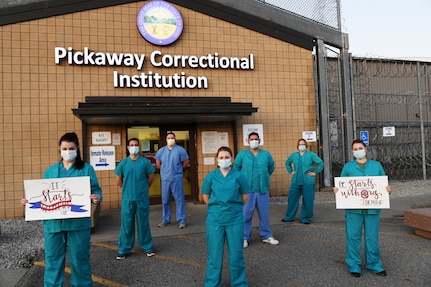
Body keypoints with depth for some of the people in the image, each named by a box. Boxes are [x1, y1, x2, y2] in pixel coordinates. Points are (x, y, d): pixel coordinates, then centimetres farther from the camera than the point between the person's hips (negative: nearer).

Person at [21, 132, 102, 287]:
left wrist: (97, 198, -25)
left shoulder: (86, 169, 2)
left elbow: (96, 190, -3)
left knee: (79, 259, 7)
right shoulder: (50, 171, 13)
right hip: (53, 222, 3)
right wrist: (30, 201, -4)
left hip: (78, 222, -3)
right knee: (53, 259, 12)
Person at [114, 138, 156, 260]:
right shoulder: (123, 163, 0)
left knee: (143, 223, 9)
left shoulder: (145, 162, -2)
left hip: (142, 198, 0)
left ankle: (147, 247, 23)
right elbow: (119, 181, 10)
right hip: (127, 199, 1)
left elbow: (151, 178, 7)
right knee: (126, 224, 7)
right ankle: (124, 249, 19)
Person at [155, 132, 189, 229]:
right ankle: (165, 220, 23)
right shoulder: (161, 151, 8)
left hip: (177, 179, -3)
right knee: (165, 201, 10)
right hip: (165, 179, 3)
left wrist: (177, 169, 9)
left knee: (179, 200, -1)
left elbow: (186, 163, 3)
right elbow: (158, 164, 20)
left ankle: (181, 221, 7)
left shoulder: (180, 150, -3)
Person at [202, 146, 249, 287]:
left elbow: (245, 197, 6)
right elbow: (205, 196, 10)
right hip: (214, 220, 1)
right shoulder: (210, 176, 0)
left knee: (236, 254, 9)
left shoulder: (239, 176, -3)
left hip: (235, 219, 0)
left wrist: (234, 207, 9)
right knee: (214, 254, 9)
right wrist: (216, 207, 7)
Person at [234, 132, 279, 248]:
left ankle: (266, 236, 25)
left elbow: (271, 168, 21)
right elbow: (236, 168, 9)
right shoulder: (242, 154, 1)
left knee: (264, 214, 10)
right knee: (246, 214, 0)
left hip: (263, 190, 2)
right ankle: (244, 237, 11)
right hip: (247, 190, -2)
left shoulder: (266, 154, 7)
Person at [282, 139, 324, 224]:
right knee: (292, 199, 7)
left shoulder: (311, 155, 0)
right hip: (295, 182, 3)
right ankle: (289, 217, 21)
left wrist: (315, 172, -6)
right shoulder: (293, 155, 11)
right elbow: (287, 162, 27)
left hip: (308, 182, -3)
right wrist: (290, 171, 15)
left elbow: (320, 163, -2)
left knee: (307, 201, 1)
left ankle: (306, 218, 13)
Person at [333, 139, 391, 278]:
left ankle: (374, 264, 25)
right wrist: (336, 189, -14)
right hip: (353, 209, -1)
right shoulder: (348, 167, 7)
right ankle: (354, 265, 15)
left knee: (372, 237, 8)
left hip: (372, 208, 1)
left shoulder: (376, 165, 11)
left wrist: (388, 190, -9)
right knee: (353, 236, 3)